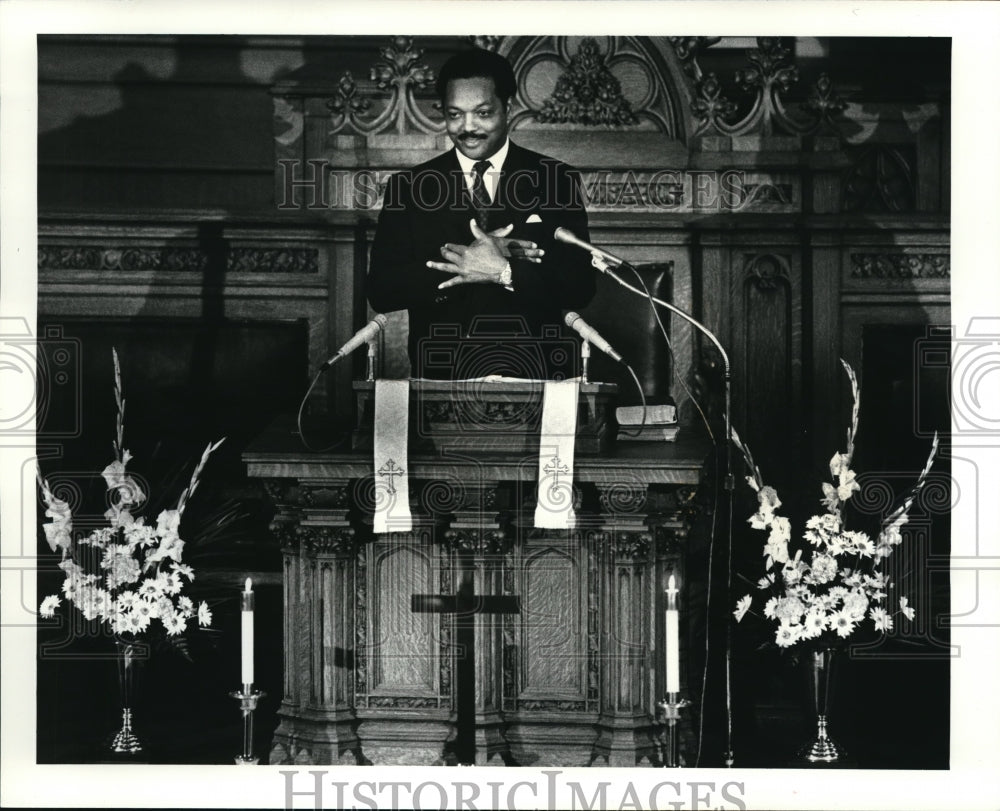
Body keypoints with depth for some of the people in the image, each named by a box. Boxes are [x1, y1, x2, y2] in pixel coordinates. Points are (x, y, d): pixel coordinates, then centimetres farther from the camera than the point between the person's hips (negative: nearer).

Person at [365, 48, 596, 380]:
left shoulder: (556, 181, 8)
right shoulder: (408, 187, 10)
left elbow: (580, 288, 3)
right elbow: (380, 292, 1)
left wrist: (504, 272, -13)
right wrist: (468, 260, -10)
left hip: (534, 375, 0)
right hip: (441, 375, 1)